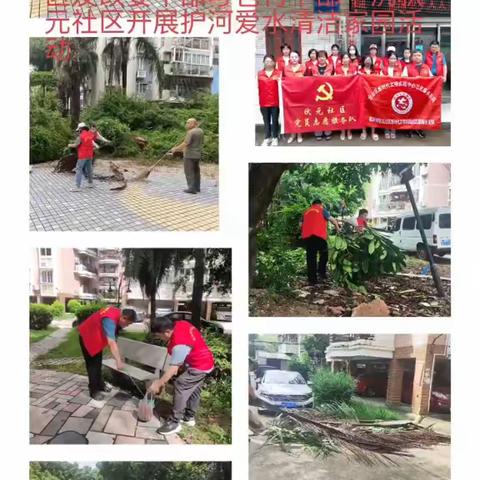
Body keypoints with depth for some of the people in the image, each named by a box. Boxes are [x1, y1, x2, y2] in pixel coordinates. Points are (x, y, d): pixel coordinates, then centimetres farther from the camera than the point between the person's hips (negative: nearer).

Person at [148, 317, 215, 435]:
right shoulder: (180, 324, -4)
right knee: (193, 390, 20)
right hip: (205, 361, 11)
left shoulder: (179, 345, -31)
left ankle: (174, 422, -9)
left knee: (179, 386, -13)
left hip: (199, 366, -11)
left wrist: (158, 383, -22)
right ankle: (189, 417, 34)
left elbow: (173, 368, -28)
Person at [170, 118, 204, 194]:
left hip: (189, 155, -8)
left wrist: (175, 149, -19)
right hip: (197, 154, 8)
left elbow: (185, 143, -24)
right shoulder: (200, 131, 9)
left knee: (189, 172, -3)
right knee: (196, 171, 16)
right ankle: (197, 187, 22)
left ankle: (192, 188, -7)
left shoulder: (191, 132, -16)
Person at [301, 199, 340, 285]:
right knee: (324, 254, 13)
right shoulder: (322, 209, 11)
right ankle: (321, 273, 0)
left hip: (306, 236, 4)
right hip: (318, 235, -4)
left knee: (311, 257, 6)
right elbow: (332, 219, 5)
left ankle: (312, 279, 6)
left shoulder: (307, 211, 25)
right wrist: (337, 228, 19)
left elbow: (302, 224, 23)